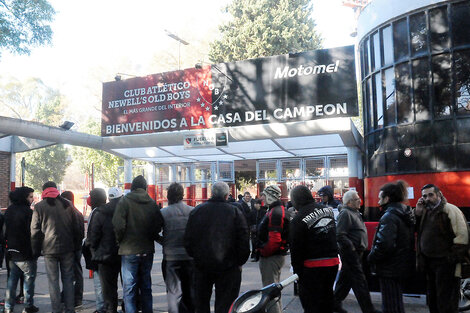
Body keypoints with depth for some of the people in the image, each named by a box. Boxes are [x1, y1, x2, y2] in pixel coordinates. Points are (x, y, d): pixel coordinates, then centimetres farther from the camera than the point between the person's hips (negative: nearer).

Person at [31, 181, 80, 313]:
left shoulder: (39, 207, -2)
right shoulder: (67, 205, 5)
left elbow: (34, 231, -1)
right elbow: (76, 228, 7)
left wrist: (36, 251, 7)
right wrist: (74, 246, 14)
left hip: (50, 249, -2)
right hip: (67, 248, 2)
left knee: (53, 281, 4)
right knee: (68, 280, 9)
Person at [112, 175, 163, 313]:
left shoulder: (125, 201, -8)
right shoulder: (152, 203, 2)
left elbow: (118, 225, -16)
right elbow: (159, 224, -1)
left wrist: (120, 240, 1)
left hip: (129, 251, -4)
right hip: (147, 250, 4)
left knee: (129, 288, 2)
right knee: (146, 286, 16)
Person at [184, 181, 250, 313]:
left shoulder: (196, 211, 0)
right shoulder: (235, 212, -7)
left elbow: (188, 240, 3)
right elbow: (244, 241, -7)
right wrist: (239, 262, 4)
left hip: (202, 265, 2)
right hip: (228, 267, -2)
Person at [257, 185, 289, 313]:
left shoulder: (275, 213, -20)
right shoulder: (280, 210, 14)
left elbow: (274, 240, -28)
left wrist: (263, 252, -16)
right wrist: (262, 251, 15)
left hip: (271, 258, -11)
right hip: (276, 255, 11)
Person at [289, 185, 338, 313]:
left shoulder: (298, 220, -14)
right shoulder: (328, 210, 6)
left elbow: (296, 248, -11)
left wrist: (296, 270, -3)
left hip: (313, 266, -7)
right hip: (333, 262, 7)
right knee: (327, 299, 21)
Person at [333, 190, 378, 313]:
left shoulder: (355, 213, 16)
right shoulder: (345, 213, -15)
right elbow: (340, 236, -23)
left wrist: (361, 249, 16)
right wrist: (352, 248, -18)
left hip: (356, 253, 10)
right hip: (350, 253, -10)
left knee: (345, 279, 16)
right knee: (359, 281, -4)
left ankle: (335, 303, 26)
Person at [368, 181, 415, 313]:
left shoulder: (389, 216, -20)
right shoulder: (407, 214, 10)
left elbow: (384, 244, -30)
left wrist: (371, 258, -14)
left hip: (390, 269, -10)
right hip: (402, 266, 10)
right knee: (397, 302, 22)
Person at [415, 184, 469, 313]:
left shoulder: (450, 209, -12)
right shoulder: (425, 212, 11)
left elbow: (462, 237, -16)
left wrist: (452, 259, -18)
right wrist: (418, 214, 2)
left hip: (445, 264, -7)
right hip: (428, 262, 8)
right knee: (432, 301, 19)